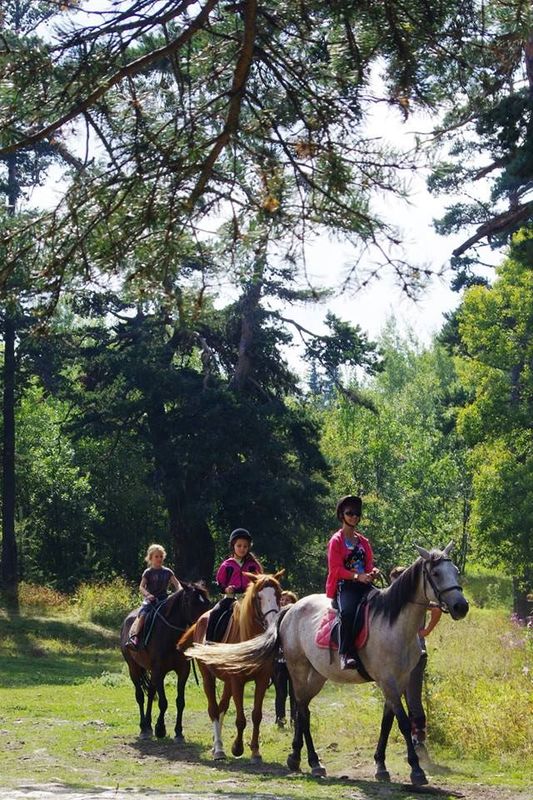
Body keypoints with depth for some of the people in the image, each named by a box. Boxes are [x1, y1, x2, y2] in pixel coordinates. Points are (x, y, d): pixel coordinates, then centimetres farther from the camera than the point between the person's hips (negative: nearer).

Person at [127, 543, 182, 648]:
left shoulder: (167, 572, 13)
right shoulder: (148, 572, 6)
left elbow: (177, 584, 6)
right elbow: (141, 587, -4)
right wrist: (148, 594, -24)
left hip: (164, 599, 3)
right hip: (150, 599, -2)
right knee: (142, 615, -27)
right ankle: (133, 637, -34)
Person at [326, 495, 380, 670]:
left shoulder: (363, 541, 21)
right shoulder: (336, 541, 3)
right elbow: (336, 569, -6)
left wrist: (373, 572, -6)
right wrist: (357, 576, -19)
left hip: (364, 583, 6)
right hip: (345, 585, -6)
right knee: (348, 612, -36)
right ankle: (345, 654, -35)